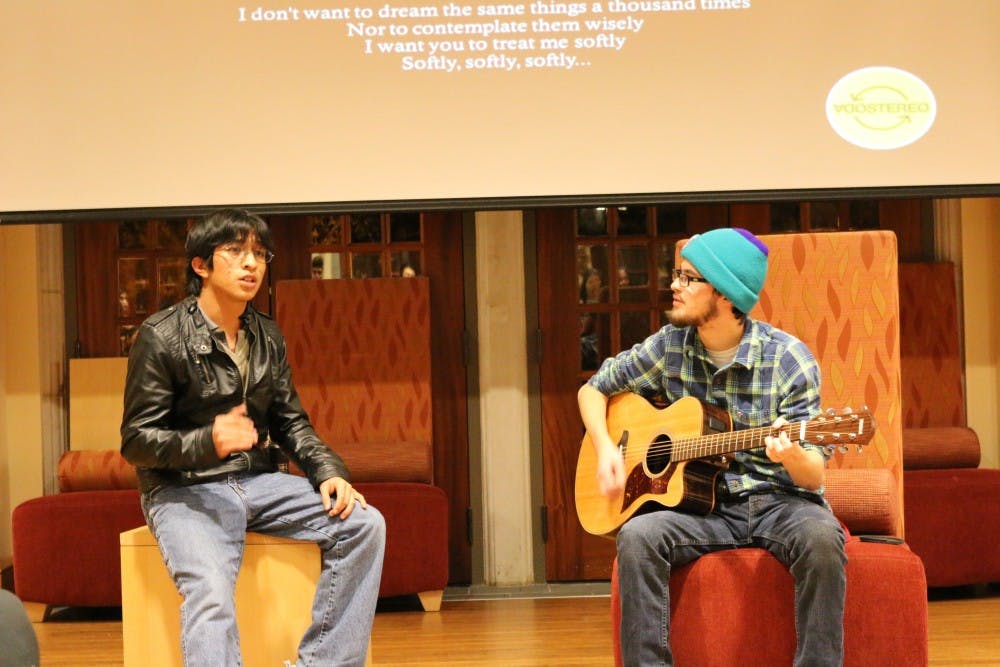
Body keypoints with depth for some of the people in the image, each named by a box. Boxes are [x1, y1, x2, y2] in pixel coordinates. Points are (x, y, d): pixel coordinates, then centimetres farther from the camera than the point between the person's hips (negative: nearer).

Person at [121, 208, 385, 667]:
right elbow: (136, 441, -10)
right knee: (210, 594, -33)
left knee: (364, 524, -12)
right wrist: (209, 441, -28)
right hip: (185, 491, -6)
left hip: (258, 481, 6)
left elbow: (290, 422, 16)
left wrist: (329, 472, -4)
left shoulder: (267, 336, 11)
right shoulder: (161, 336, -9)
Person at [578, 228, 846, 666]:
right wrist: (605, 449, -1)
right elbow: (593, 390, 18)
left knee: (821, 538, -35)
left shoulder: (788, 359, -8)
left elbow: (814, 477, -9)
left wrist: (792, 456, -33)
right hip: (702, 507, 3)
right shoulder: (670, 347, 2)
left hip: (779, 501, -2)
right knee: (637, 537, -28)